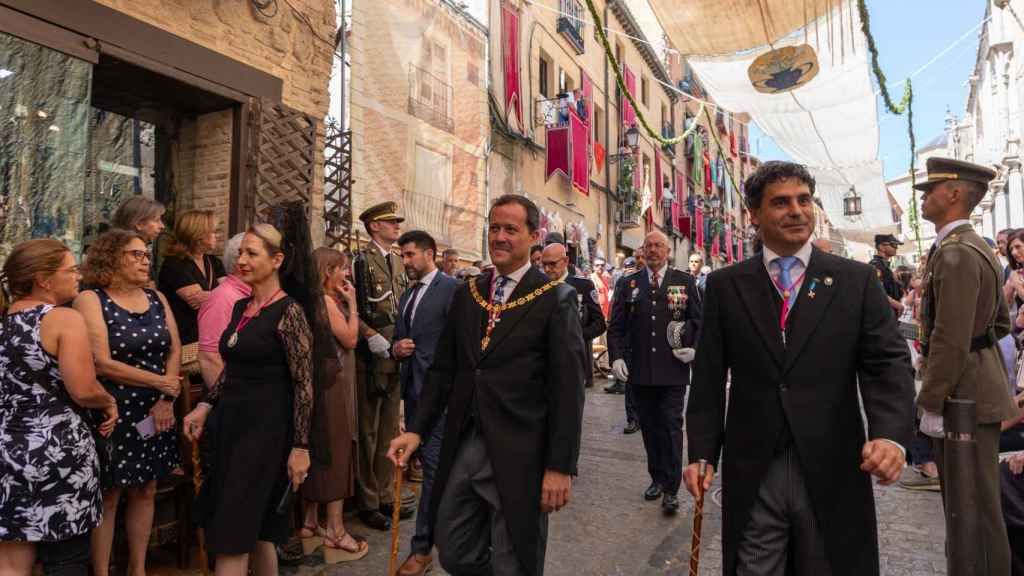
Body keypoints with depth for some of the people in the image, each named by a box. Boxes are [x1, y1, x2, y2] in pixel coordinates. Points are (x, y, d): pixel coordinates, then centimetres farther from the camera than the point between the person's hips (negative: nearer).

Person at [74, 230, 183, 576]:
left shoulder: (156, 298, 7)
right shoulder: (91, 300, -8)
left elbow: (175, 350, 3)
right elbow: (102, 363, -16)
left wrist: (166, 400, -9)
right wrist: (159, 382, -13)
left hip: (156, 413, 5)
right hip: (113, 414, -5)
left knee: (145, 492, 14)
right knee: (107, 496, 6)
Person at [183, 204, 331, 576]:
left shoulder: (289, 311, -14)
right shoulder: (241, 307, 9)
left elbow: (304, 384, -15)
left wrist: (301, 447, -14)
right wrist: (205, 406, 8)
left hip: (266, 429, -7)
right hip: (232, 423, 8)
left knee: (231, 535, -1)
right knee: (253, 529, 16)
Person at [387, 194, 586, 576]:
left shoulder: (556, 298, -8)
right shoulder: (466, 293, 8)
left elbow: (568, 389, -10)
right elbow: (443, 369, 10)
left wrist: (561, 467, -13)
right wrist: (417, 430, 3)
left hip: (518, 455, -5)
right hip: (463, 446, 5)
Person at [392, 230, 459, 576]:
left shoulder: (450, 288, -9)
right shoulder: (407, 295, 16)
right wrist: (396, 347, 1)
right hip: (412, 388, 8)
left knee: (434, 464, -5)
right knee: (429, 462, 17)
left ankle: (422, 548, 4)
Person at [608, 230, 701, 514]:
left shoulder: (685, 281, 4)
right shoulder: (628, 284, 7)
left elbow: (698, 320, 7)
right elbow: (616, 326, 6)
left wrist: (694, 348, -8)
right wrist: (616, 357, -6)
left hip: (673, 370, -2)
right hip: (640, 371, 2)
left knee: (671, 427, 0)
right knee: (649, 427, 12)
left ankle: (671, 488, 10)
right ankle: (657, 478, 29)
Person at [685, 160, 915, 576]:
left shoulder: (856, 280, 2)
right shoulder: (724, 285, 2)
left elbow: (888, 364, -3)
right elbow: (709, 376, 3)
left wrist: (891, 434, -21)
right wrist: (702, 453, -2)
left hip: (832, 475, 1)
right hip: (752, 477, 0)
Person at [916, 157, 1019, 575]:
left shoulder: (954, 254, -20)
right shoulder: (978, 247, 14)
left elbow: (951, 341, -24)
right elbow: (1001, 322, 22)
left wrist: (930, 404, -20)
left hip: (964, 395, -11)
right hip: (978, 386, 11)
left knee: (974, 509, 1)